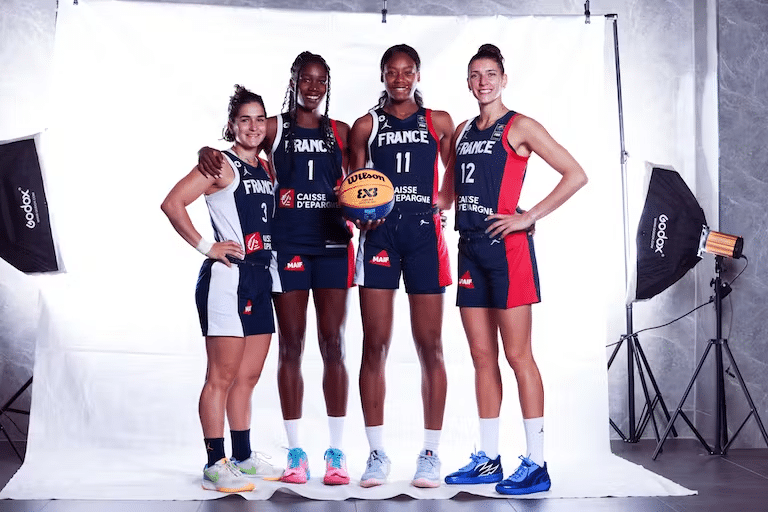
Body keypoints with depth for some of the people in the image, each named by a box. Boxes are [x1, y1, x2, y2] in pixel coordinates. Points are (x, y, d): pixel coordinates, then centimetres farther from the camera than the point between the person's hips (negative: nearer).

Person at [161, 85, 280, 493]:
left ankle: (243, 456, 25)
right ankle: (215, 465, 2)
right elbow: (172, 203, -15)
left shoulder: (266, 169, 16)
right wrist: (205, 247, -15)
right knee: (222, 375, -5)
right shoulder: (221, 166, -6)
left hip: (260, 278, 8)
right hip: (227, 278, -8)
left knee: (248, 375, 14)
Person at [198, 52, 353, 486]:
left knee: (333, 344, 1)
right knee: (291, 346, 1)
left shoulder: (341, 133, 12)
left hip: (332, 244, 1)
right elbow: (235, 145, 9)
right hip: (287, 245, -1)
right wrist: (208, 151, -14)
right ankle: (296, 453, 9)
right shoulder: (275, 128, 7)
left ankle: (337, 451, 8)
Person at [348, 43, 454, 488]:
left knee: (430, 345, 0)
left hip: (424, 231, 0)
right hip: (379, 231, 0)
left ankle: (431, 453, 9)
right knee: (375, 344, -2)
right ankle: (377, 453, 6)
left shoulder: (439, 122, 12)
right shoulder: (366, 126, 12)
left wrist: (441, 208, -2)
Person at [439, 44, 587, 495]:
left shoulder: (519, 127, -3)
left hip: (506, 246, -7)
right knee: (482, 356, 9)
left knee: (517, 355, -5)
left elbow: (576, 175, -9)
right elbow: (451, 192, 27)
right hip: (470, 246, 7)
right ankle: (489, 460, 17)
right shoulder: (462, 132, 17)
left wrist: (530, 216, -13)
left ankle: (537, 464, 2)